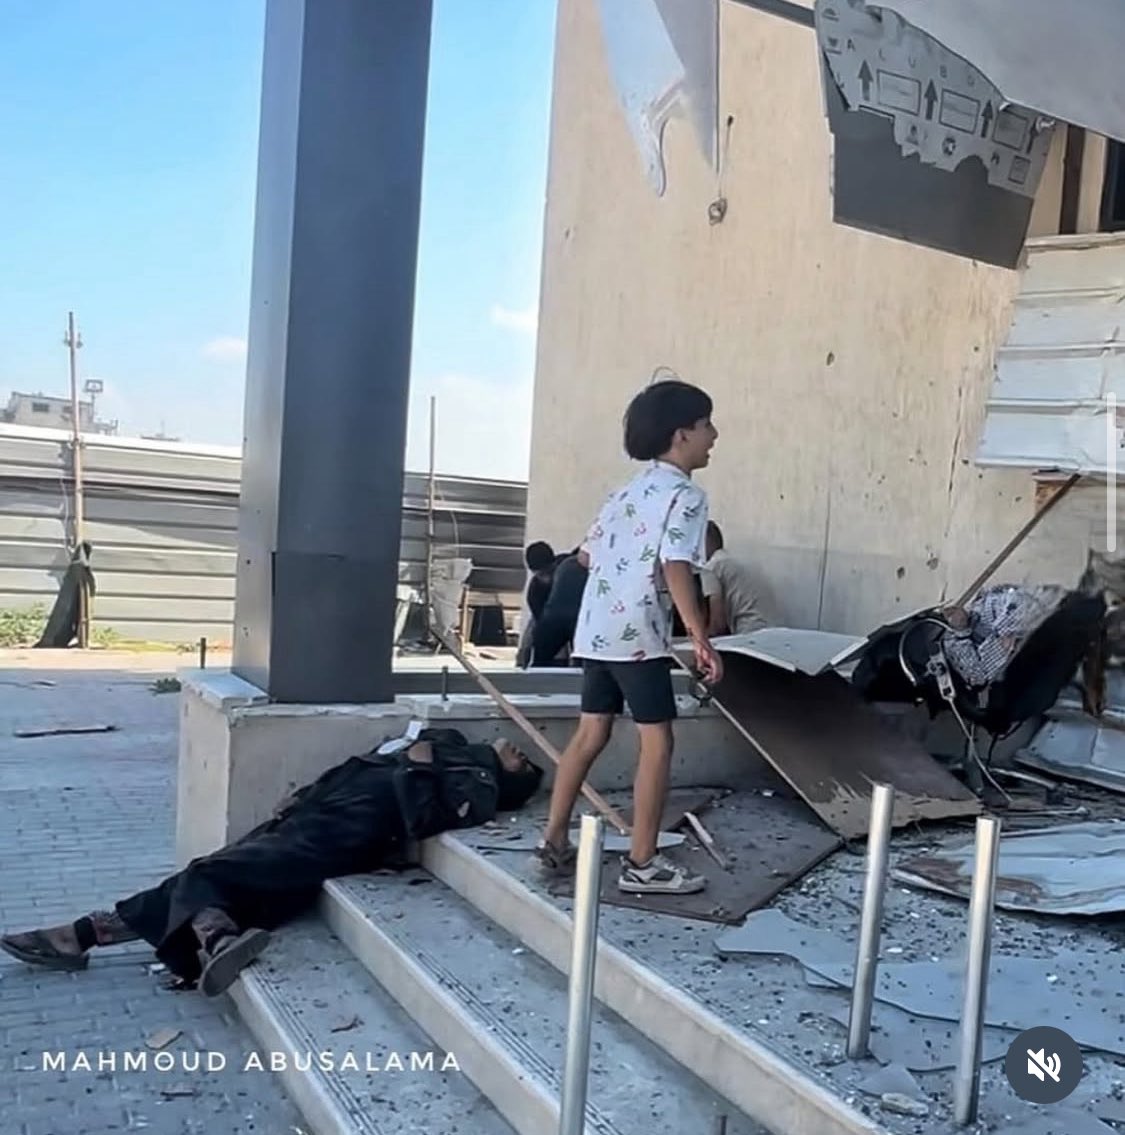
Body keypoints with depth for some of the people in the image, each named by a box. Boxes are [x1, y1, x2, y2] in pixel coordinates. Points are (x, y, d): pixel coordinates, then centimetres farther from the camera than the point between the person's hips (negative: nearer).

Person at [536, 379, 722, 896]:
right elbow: (675, 568, -21)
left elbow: (588, 554, 19)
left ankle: (555, 842, 21)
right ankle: (642, 864, 4)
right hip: (639, 636, -8)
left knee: (590, 734, 15)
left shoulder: (628, 490, 16)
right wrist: (702, 639, -21)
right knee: (657, 743, 0)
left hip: (595, 631, 8)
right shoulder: (686, 496, -9)